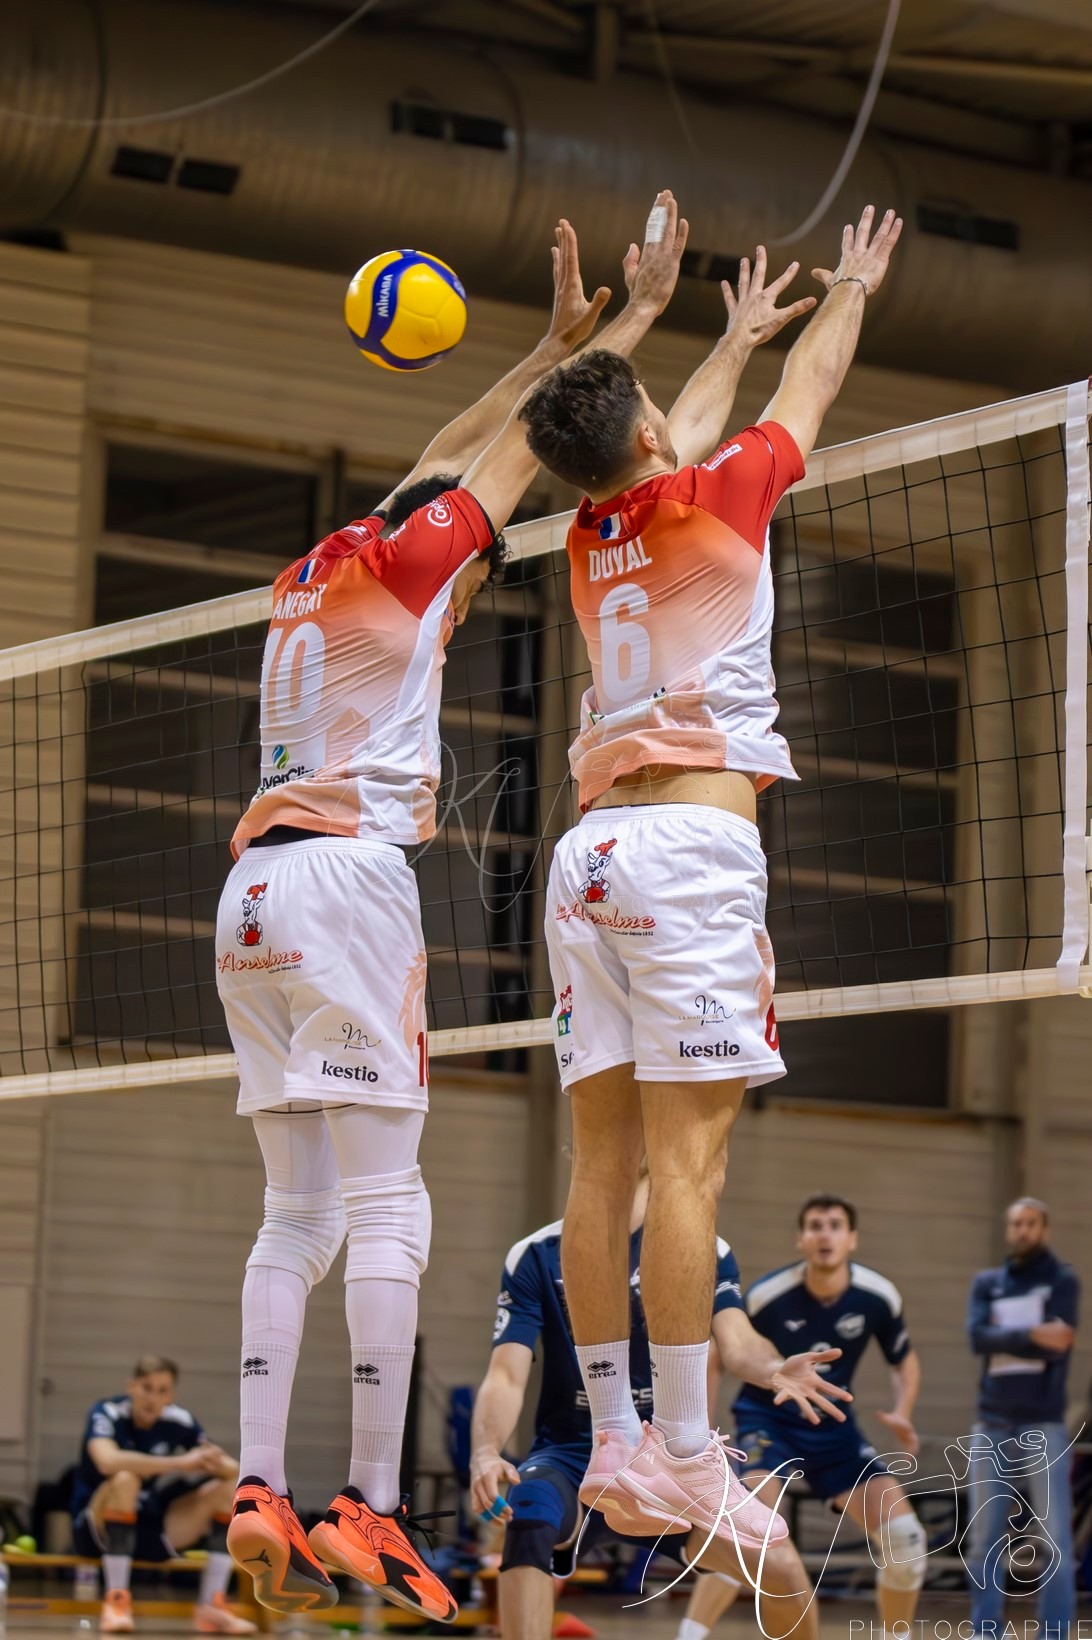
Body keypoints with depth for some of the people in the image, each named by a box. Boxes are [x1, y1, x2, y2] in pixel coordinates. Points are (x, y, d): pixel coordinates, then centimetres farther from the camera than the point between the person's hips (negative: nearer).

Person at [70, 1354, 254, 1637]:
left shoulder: (180, 1421, -3)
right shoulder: (107, 1413, -16)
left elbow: (235, 1470, -3)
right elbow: (107, 1461, -38)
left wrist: (219, 1464, -28)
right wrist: (180, 1462, -39)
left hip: (152, 1533, 5)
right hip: (98, 1529, -5)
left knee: (230, 1489, -10)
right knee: (125, 1479, -35)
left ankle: (212, 1604, -15)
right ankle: (116, 1600, -29)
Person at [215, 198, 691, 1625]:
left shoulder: (310, 581, 21)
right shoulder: (403, 560, 1)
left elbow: (447, 459, 34)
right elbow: (524, 445, 10)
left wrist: (558, 338, 40)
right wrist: (637, 317, 20)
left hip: (259, 893, 8)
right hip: (345, 872, -8)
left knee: (298, 1213, 5)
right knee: (386, 1208, -11)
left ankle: (260, 1493, -4)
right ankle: (370, 1516, -17)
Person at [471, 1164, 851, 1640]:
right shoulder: (535, 1256, 0)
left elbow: (735, 1342, -14)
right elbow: (506, 1376, -8)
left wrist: (774, 1369, -39)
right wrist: (485, 1454, -29)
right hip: (569, 1455, -1)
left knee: (779, 1566, -19)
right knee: (529, 1518, -36)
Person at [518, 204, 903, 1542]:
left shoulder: (589, 536, 15)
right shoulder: (714, 499, 1)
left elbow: (688, 430, 36)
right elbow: (809, 392, 19)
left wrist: (737, 334, 53)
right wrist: (851, 290, 37)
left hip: (590, 851, 7)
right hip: (692, 841, -7)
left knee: (603, 1159, 4)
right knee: (687, 1161, -11)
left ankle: (612, 1443, 5)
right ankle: (684, 1461, -14)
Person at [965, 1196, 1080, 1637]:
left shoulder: (1062, 1280, 2)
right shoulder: (986, 1283, 11)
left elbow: (1058, 1346, -13)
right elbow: (978, 1336, -8)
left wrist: (1005, 1341, -9)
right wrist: (1031, 1336, -20)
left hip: (1043, 1427, -3)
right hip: (992, 1427, 3)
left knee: (1054, 1542, -5)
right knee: (986, 1540, 6)